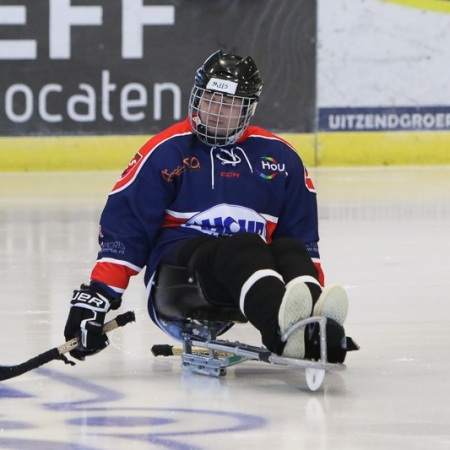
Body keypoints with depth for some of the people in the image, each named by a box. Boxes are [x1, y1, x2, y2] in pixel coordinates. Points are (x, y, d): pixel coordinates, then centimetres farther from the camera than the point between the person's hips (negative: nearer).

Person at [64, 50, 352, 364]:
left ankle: (313, 330, -60)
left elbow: (303, 236, 19)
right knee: (243, 247, -34)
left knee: (290, 251, -27)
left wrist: (314, 297, 8)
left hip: (251, 266, 4)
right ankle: (284, 327, -68)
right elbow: (122, 227, -1)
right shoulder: (166, 152, 3)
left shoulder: (280, 157, 14)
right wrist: (96, 297, -9)